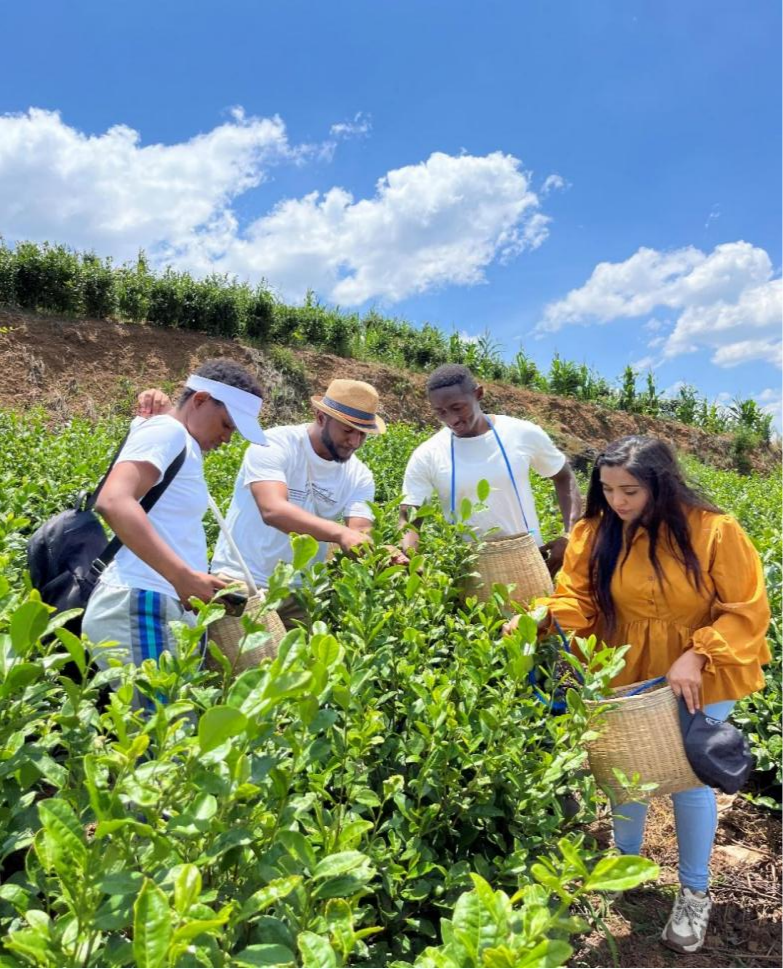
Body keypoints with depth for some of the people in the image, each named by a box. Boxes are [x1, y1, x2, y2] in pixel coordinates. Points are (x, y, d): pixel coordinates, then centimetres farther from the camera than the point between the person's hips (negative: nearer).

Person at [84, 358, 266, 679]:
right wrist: (182, 576, -28)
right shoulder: (167, 431, -8)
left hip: (162, 606, 10)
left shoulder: (181, 445, 19)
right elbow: (113, 502, -25)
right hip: (140, 607, -10)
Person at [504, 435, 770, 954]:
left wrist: (697, 656, -29)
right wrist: (541, 617, -29)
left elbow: (747, 611, -17)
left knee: (691, 781, 10)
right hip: (628, 677, 3)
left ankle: (695, 893, 36)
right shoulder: (596, 533, -11)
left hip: (700, 680, -3)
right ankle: (625, 862, 45)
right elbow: (578, 600, -9)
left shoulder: (713, 531, -21)